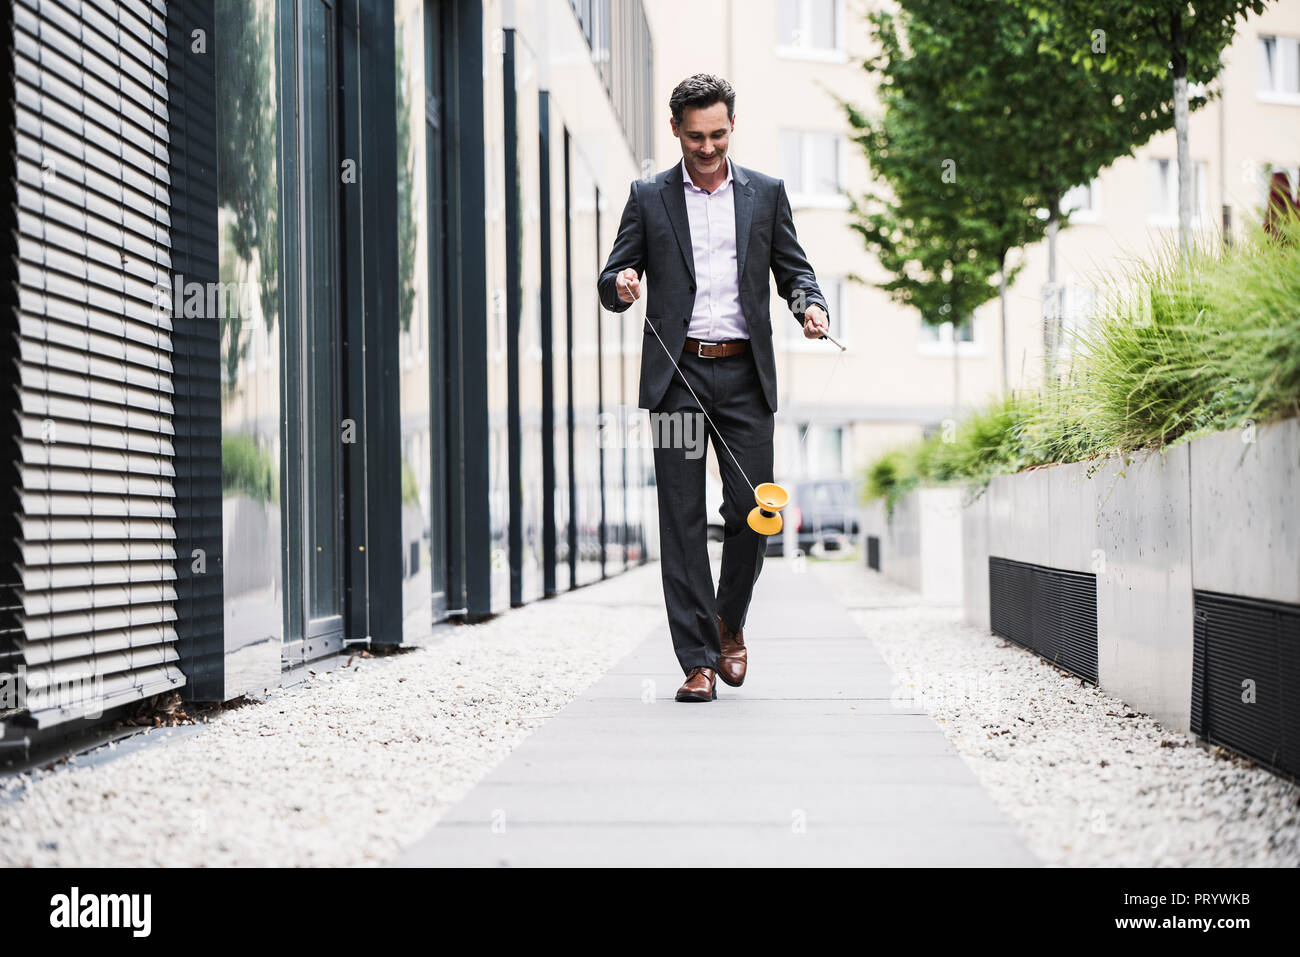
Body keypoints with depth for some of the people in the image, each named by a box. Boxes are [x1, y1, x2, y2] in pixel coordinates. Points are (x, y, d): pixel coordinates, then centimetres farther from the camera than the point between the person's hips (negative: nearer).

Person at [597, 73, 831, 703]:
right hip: (676, 374, -1)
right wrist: (622, 286, -16)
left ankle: (730, 624, 23)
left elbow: (794, 269, 13)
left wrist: (810, 305, -9)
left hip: (744, 374, 1)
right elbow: (611, 282, 8)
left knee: (752, 508, -3)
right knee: (682, 519, -3)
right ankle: (698, 661, 1)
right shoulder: (648, 197, 9)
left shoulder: (765, 193, 12)